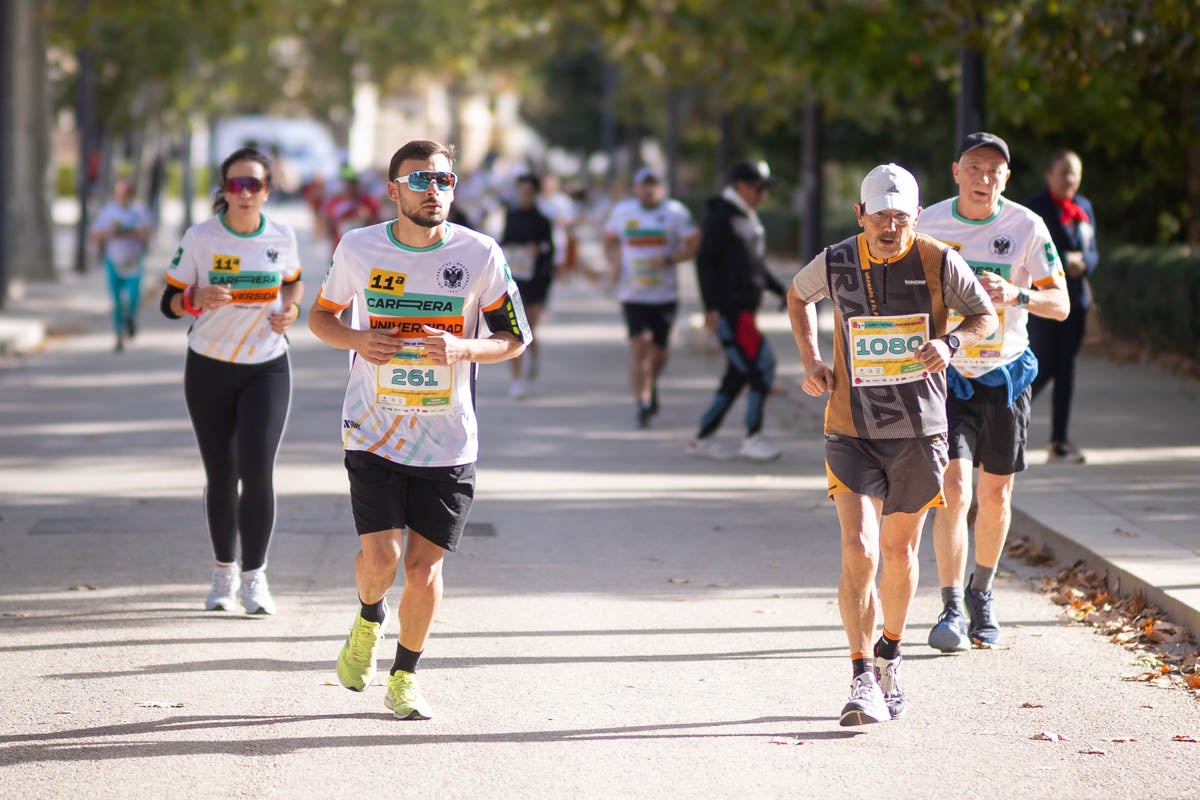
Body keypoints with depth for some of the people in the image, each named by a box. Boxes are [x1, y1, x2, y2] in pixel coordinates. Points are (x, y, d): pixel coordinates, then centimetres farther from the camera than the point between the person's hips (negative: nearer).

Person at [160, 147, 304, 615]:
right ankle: (224, 572, 22)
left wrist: (291, 308, -5)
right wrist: (198, 297, -26)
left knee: (257, 470, -14)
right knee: (221, 474, 5)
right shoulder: (200, 238, -9)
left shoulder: (281, 237, -4)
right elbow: (170, 303, -5)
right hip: (210, 369, 0)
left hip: (267, 369, 0)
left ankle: (254, 576, -4)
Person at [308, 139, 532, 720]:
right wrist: (357, 340, -9)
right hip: (373, 431, 0)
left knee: (424, 565, 1)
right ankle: (368, 621, 22)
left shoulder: (480, 255, -4)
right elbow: (321, 315, 13)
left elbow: (516, 339, 4)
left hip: (448, 439, 0)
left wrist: (463, 349, -16)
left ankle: (404, 679, 22)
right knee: (381, 556, -13)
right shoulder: (359, 248, -2)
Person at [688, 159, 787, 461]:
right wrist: (711, 307, -21)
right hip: (728, 309, -10)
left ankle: (703, 438, 15)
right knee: (762, 366, -13)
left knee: (737, 376, 9)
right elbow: (705, 261, -15)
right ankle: (752, 438, -8)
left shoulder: (748, 218, 19)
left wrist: (781, 290, 18)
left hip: (744, 308, 10)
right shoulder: (720, 217, -10)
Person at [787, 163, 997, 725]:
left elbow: (986, 316, 6)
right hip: (851, 431, -1)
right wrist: (811, 362, 6)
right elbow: (798, 296, 18)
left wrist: (950, 343, -15)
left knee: (899, 553, 13)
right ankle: (863, 679, -12)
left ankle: (889, 654, 37)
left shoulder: (938, 262, -7)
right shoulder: (836, 263, -4)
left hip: (918, 432, 1)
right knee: (858, 550, -16)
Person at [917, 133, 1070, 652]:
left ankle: (981, 596, 30)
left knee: (995, 497, 9)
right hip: (946, 373, -1)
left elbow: (1060, 304, -7)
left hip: (1005, 375, 1)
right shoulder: (928, 224, -4)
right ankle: (951, 608, -11)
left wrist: (1015, 295, -23)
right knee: (953, 488, -15)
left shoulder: (1026, 227, -7)